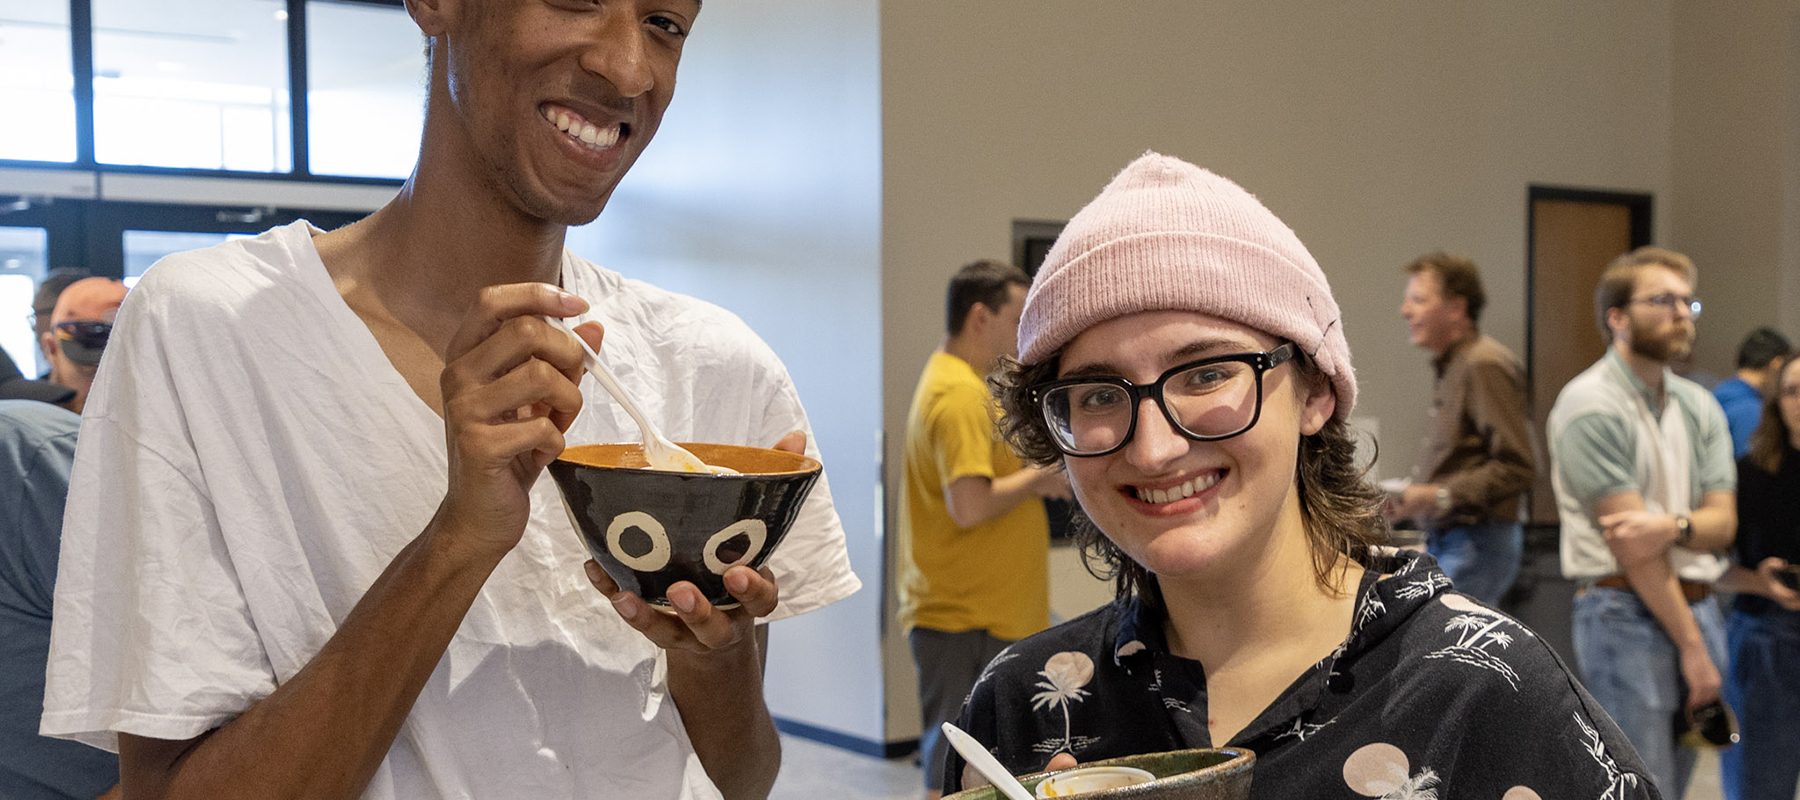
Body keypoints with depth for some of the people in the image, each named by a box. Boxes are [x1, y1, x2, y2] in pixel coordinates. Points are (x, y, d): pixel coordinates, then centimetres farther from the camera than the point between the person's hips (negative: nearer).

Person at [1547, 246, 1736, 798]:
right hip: (1627, 614, -7)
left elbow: (1722, 522, 5)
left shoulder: (1700, 406, 13)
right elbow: (1631, 546, -13)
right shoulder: (1591, 405, -10)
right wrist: (1691, 646, -12)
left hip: (1698, 607, 7)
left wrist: (1672, 525, -20)